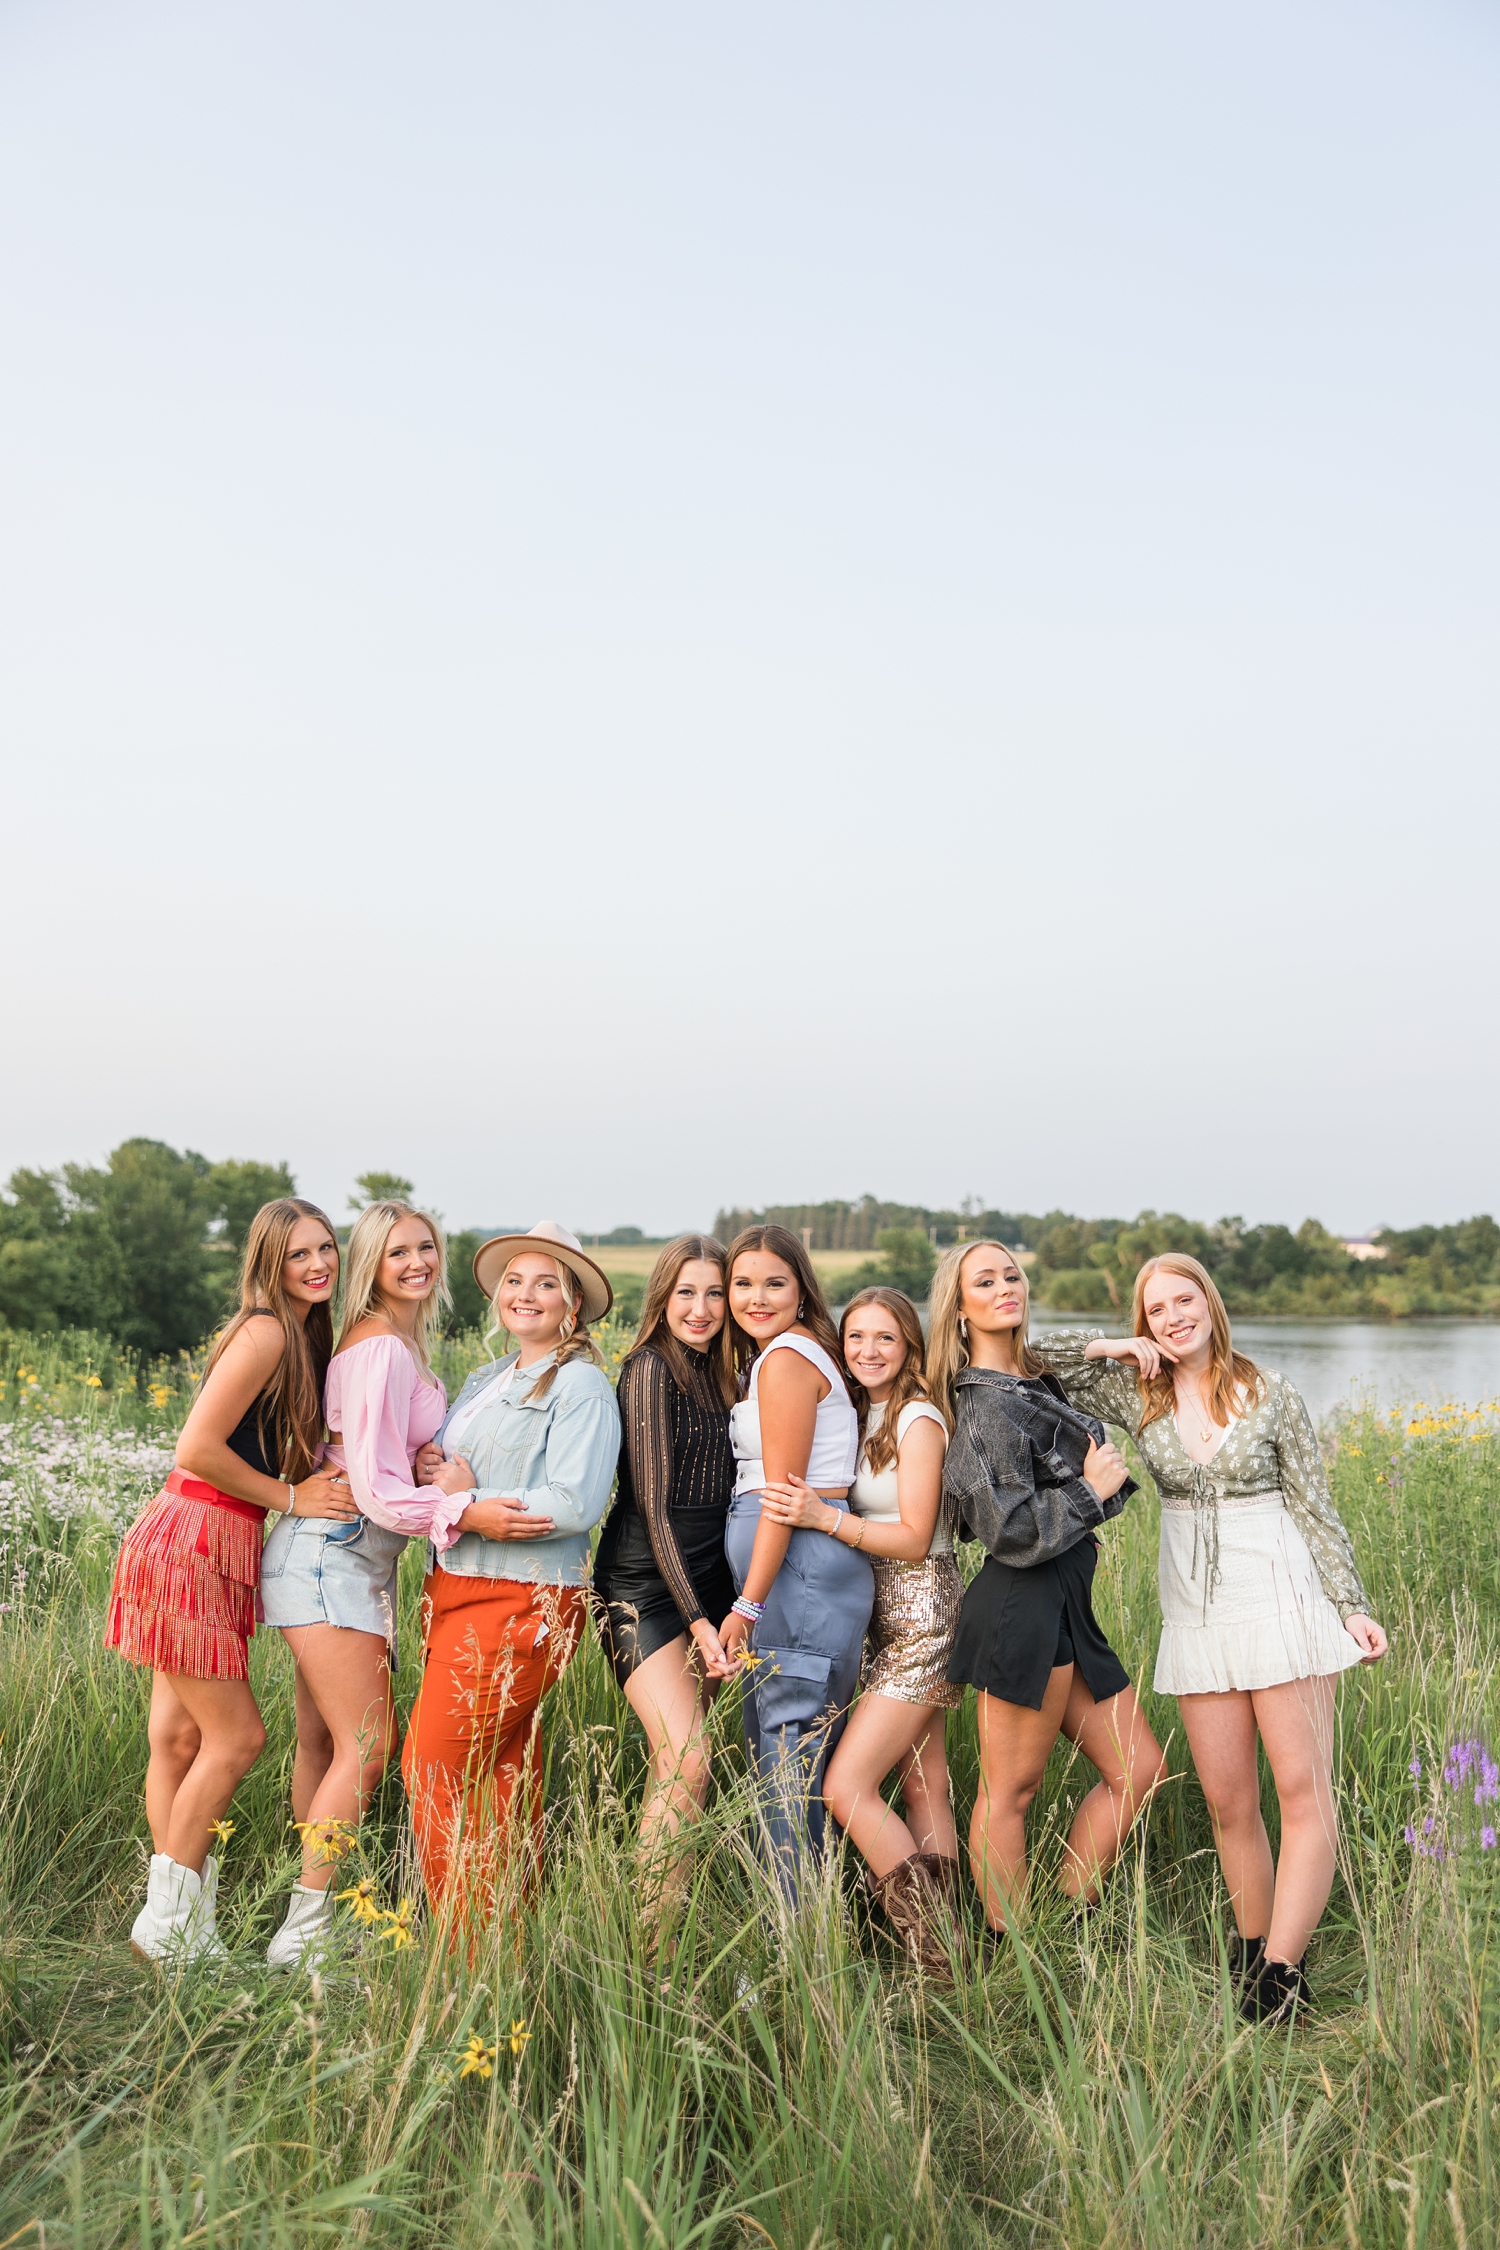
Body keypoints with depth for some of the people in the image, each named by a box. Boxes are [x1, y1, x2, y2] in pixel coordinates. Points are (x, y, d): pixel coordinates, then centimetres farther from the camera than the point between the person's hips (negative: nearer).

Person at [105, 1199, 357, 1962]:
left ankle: (176, 1927, 19)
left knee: (180, 1737, 12)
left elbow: (287, 1451, 15)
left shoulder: (305, 1336, 13)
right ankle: (167, 1927, 13)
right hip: (189, 1546, -8)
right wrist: (291, 1497, -10)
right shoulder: (265, 1333, -15)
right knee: (236, 1736, -1)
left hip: (214, 1552, 8)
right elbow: (198, 1449, -20)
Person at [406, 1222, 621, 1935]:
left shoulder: (581, 1386, -8)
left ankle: (469, 1949, 4)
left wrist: (469, 1505, -16)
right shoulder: (486, 1379, 17)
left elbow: (575, 1504, -18)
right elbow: (433, 1462, 15)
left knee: (433, 1764, -7)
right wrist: (434, 1472, -9)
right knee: (501, 1770, 13)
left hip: (521, 1605, -7)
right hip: (457, 1592, 7)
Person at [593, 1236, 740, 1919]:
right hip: (644, 1587, -7)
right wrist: (697, 1619, -14)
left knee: (674, 1764, 3)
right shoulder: (650, 1368, -8)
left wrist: (716, 1613, 7)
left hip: (708, 1585, 7)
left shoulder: (718, 1373, 14)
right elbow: (652, 1506, -12)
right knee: (687, 1760, -15)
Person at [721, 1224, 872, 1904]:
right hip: (811, 1562, 10)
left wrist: (748, 1604, -15)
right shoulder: (809, 1351, 18)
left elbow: (783, 1494, -15)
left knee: (787, 1757, -6)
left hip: (797, 1563, -10)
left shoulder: (785, 1359, -10)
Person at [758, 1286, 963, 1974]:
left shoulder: (919, 1420, -12)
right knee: (924, 1788, 9)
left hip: (920, 1614, -8)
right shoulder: (862, 1415, 13)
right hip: (889, 1617, 8)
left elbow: (915, 1537, -15)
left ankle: (932, 1949, -2)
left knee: (846, 1787, -11)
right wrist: (812, 1511, -6)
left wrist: (823, 1517, -24)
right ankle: (944, 1941, 15)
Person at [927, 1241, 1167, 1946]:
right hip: (1024, 1609, -10)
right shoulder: (988, 1403, -14)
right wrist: (1091, 1490, -10)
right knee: (1008, 1792, 2)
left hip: (1064, 1609, 10)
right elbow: (1010, 1530, -20)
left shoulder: (1035, 1382, 16)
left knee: (1139, 1769, 12)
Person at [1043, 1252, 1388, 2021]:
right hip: (1195, 1612, 3)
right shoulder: (1134, 1394, 4)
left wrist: (1351, 1606, -1)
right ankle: (1252, 1951, 19)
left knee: (1303, 1791, -7)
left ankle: (1281, 1972, -4)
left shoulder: (1269, 1393, -1)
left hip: (1279, 1597, -2)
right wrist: (1109, 1347, -5)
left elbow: (1314, 1507, 3)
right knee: (1228, 1803, 6)